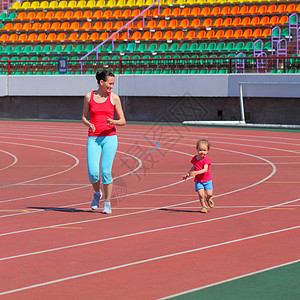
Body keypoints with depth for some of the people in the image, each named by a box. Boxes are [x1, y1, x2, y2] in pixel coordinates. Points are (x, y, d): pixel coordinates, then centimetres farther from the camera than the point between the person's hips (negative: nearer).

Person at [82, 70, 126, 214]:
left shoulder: (114, 98, 1)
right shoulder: (89, 97, 4)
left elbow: (123, 121, 5)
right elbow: (84, 117, 13)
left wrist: (113, 122, -17)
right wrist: (89, 124, -9)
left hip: (109, 137, -1)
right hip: (93, 138, 1)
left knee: (106, 172, -10)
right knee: (93, 172, -10)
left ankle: (107, 203, 6)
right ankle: (97, 194, 21)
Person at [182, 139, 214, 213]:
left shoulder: (206, 159, -14)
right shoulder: (195, 158, 3)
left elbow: (205, 169, -27)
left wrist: (196, 172, -41)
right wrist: (187, 174, 25)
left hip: (207, 180, -3)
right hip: (198, 181, 3)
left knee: (209, 194, -12)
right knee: (201, 194, -14)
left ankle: (208, 199, 25)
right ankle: (203, 206, 7)